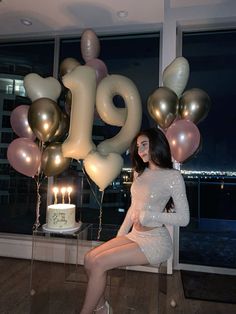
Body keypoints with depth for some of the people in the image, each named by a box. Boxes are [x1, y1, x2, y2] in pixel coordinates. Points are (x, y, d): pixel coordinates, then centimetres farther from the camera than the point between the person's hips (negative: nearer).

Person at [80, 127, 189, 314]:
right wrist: (120, 235, 10)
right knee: (90, 258, -11)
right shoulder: (139, 173, 11)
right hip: (133, 235, 7)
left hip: (155, 240, -6)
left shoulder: (173, 176, -10)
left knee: (99, 263, -18)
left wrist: (150, 215, -18)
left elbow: (184, 218, -9)